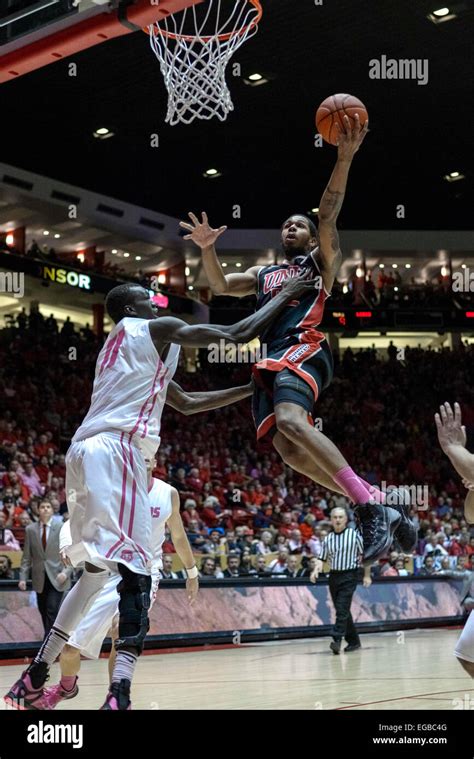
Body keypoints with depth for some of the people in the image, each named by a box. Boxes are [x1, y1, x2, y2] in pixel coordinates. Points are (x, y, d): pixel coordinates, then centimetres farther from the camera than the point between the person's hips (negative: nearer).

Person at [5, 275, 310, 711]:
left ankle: (34, 679, 21)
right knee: (134, 570, -15)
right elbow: (240, 335, 3)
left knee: (98, 569, 21)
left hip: (84, 451, 9)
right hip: (116, 449, -9)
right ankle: (120, 693, -29)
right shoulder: (157, 329, 7)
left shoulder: (117, 345, 33)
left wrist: (250, 389, 38)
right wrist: (286, 296, 17)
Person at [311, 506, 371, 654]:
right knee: (341, 611, 10)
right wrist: (316, 570, -9)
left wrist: (367, 575, -2)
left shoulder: (354, 535, -3)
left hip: (349, 576, -5)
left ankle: (337, 640, -20)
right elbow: (322, 558, 11)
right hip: (334, 576, 5)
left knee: (342, 609, -15)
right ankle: (354, 641, 21)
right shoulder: (328, 539, 9)